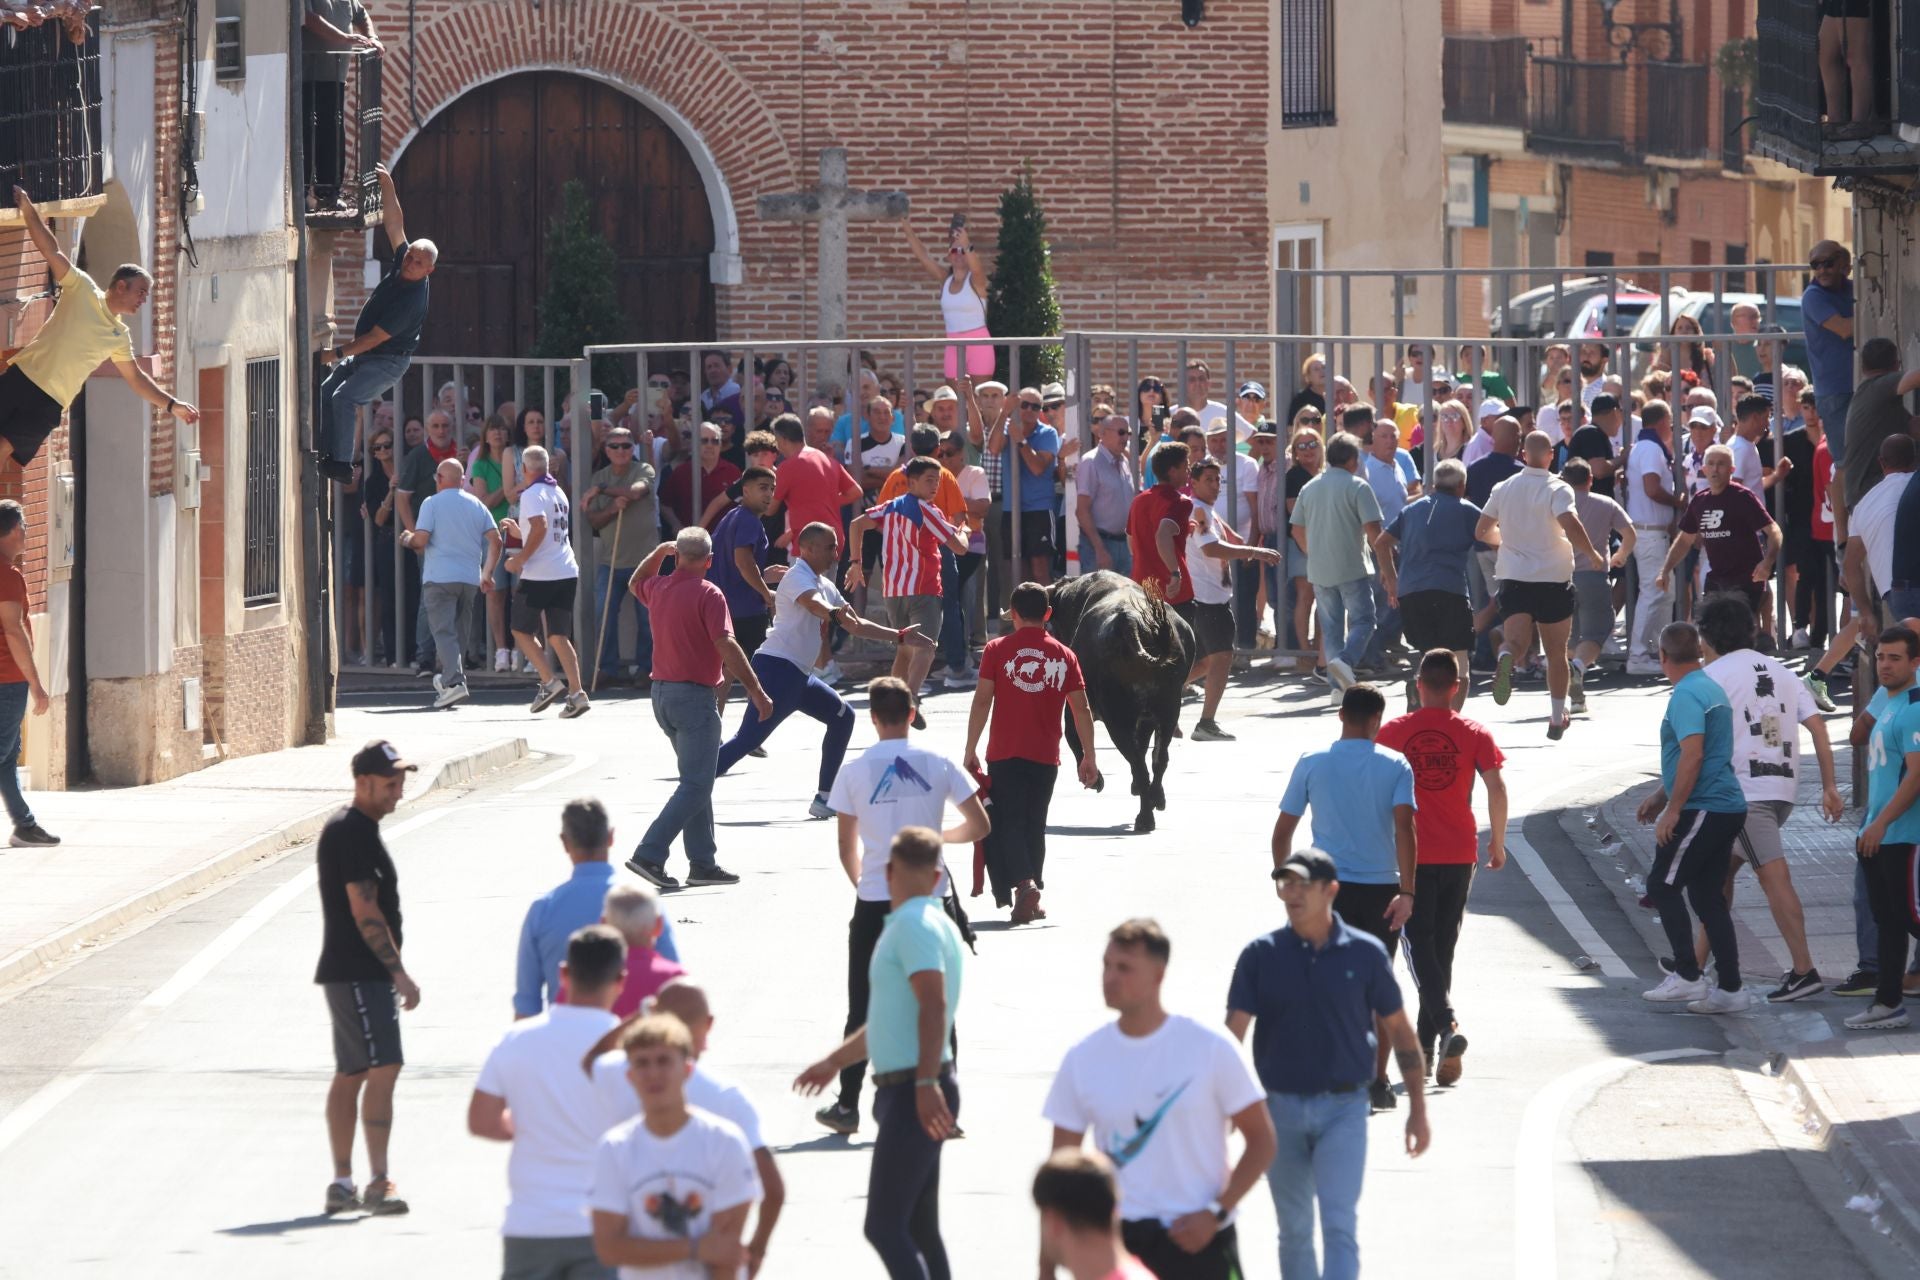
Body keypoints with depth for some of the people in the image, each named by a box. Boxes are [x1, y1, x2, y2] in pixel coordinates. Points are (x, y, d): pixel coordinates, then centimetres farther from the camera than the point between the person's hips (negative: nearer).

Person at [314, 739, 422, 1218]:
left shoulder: (354, 830, 18)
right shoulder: (353, 833, -15)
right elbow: (365, 913, -19)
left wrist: (391, 976, 23)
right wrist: (400, 974, -18)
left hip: (356, 975, 11)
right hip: (357, 975, -11)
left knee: (350, 1075, 12)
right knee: (383, 1069, -15)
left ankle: (342, 1185, 16)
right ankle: (379, 1182, -19)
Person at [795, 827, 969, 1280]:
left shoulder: (913, 925, -12)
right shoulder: (925, 923, 20)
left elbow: (933, 1004, -25)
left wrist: (927, 1082, -31)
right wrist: (833, 1062, 40)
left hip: (915, 1093, -10)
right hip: (905, 1090, 10)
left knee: (884, 1226, -13)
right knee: (919, 1229, 12)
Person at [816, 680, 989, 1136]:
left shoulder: (854, 771, -4)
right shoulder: (938, 765, -2)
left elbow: (847, 848, 2)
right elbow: (980, 826, 1)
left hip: (874, 901, -1)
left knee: (864, 1006, 8)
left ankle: (848, 1104, 11)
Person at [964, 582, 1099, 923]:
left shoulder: (998, 650, -3)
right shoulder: (1063, 655, 4)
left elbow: (982, 702, -6)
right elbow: (1081, 709, 3)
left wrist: (970, 751, -2)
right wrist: (1088, 757, 10)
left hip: (1005, 754, -3)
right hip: (1046, 757, 3)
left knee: (1007, 822, 0)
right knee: (1034, 825, 15)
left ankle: (1023, 884, -22)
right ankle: (1032, 900, 16)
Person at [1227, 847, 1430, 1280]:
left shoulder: (1365, 953, -2)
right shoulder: (1261, 956, -1)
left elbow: (1399, 1029, 6)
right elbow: (1233, 1032, -7)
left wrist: (1418, 1108, 5)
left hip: (1343, 1109, -2)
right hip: (1281, 1110, 2)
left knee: (1339, 1226, -13)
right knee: (1294, 1232, 13)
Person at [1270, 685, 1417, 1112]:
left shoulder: (1312, 764, 1)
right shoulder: (1395, 766, -2)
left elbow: (1283, 829, 3)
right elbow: (1404, 826, -13)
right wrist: (1406, 892, -15)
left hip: (1328, 888, 0)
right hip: (1382, 887, 0)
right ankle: (1378, 1081, 9)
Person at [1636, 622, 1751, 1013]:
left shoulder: (1686, 695, -14)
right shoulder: (1710, 689, 18)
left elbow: (1692, 755, -23)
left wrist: (1671, 810, -20)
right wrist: (1660, 797, 32)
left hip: (1703, 811, -9)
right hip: (1726, 807, 9)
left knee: (1662, 885, -2)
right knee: (1708, 896, 11)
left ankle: (1687, 976, -6)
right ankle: (1729, 989, 9)